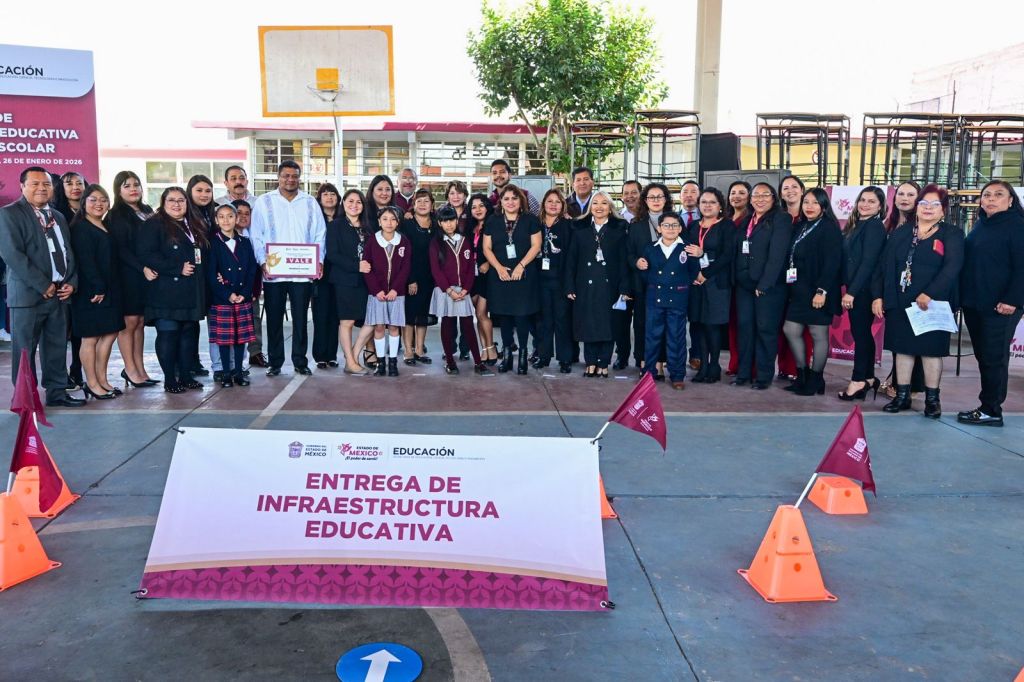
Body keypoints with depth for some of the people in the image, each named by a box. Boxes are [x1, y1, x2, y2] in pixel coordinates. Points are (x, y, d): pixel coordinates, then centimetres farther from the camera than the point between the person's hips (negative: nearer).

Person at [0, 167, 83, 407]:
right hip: (28, 294, -6)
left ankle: (57, 392, 19)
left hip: (60, 293, 6)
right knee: (25, 350, 1)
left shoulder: (58, 217, 18)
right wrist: (43, 286, -16)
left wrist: (71, 282, 2)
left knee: (57, 347, 10)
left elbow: (68, 253, 19)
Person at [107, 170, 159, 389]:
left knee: (140, 322, 8)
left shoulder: (147, 211, 16)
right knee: (129, 322, -2)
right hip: (128, 276, -6)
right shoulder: (116, 216, -3)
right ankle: (130, 370, 5)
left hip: (148, 275, 6)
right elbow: (120, 249, -11)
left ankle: (140, 369, 12)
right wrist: (142, 268, -21)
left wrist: (152, 268, 4)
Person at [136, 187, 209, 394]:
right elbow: (146, 254, -15)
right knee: (168, 334, -4)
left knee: (188, 332, 9)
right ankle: (170, 379, 3)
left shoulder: (195, 227, 19)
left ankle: (186, 376, 17)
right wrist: (178, 268, -18)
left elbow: (204, 253, 27)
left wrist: (199, 269, 7)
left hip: (192, 292, 7)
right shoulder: (154, 225, -3)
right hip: (166, 293, -7)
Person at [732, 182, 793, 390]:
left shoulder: (781, 219, -5)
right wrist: (737, 278, 4)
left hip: (769, 285, -6)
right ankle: (744, 372, 14)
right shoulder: (746, 221, 17)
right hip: (744, 284, 6)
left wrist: (764, 284, -18)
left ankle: (764, 375, 6)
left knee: (766, 329, -2)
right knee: (744, 326, 6)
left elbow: (777, 254, -14)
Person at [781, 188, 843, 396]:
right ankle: (802, 373, 21)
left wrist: (822, 291, -22)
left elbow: (832, 262, -16)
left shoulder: (829, 228, -8)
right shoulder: (800, 227, 13)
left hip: (817, 291, -7)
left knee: (818, 334, 1)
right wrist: (790, 286, 5)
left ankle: (816, 379, 12)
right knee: (790, 330, 7)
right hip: (799, 289, 7)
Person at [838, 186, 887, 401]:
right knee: (862, 333, 12)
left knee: (860, 333, -5)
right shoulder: (857, 225, 15)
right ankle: (868, 378, 19)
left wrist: (851, 291, -20)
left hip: (863, 289, -9)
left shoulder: (874, 226, -11)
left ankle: (858, 380, 0)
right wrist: (849, 289, 6)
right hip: (855, 288, 9)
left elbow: (868, 262, -18)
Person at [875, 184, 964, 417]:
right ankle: (902, 396, 18)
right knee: (903, 348, 8)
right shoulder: (901, 232, 10)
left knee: (931, 350, 4)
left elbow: (952, 266, -13)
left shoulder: (952, 234, 0)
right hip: (899, 303, 3)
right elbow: (885, 265, 8)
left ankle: (932, 398, 15)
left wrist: (929, 294, -24)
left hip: (933, 304, -3)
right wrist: (878, 296, -1)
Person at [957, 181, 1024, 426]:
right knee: (983, 356, 11)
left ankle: (991, 411, 4)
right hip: (973, 303, 8)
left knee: (994, 358, -3)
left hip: (1000, 306, -7)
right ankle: (988, 406, 19)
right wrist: (963, 296, 12)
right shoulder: (980, 225, 15)